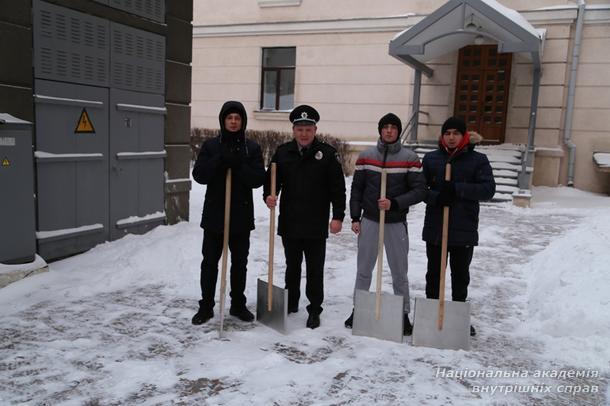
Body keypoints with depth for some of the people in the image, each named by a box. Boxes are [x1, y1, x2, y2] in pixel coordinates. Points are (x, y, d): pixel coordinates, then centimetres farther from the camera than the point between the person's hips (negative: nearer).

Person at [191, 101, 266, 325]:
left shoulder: (252, 148, 2)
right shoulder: (210, 146, 2)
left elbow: (258, 179, -7)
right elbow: (199, 175, -8)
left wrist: (238, 165, -21)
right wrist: (220, 161, -21)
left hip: (241, 215, 1)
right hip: (214, 214, 0)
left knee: (239, 262, 11)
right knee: (210, 262, 6)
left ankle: (238, 305, 26)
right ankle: (206, 306, 19)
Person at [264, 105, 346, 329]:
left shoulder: (327, 153, -4)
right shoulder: (283, 152, 4)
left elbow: (338, 188, -4)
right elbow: (272, 178, 8)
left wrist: (338, 216, -9)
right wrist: (269, 195, -13)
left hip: (316, 225, -3)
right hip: (289, 223, 3)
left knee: (315, 270, 6)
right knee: (292, 266, 17)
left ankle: (314, 310, 18)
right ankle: (291, 302, 34)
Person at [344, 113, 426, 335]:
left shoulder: (410, 158, -4)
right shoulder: (365, 156, 2)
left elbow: (419, 191, -8)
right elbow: (356, 189, 6)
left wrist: (394, 203, -20)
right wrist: (355, 218, 0)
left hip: (397, 223, -1)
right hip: (369, 221, 2)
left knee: (399, 272, 8)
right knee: (364, 270, 10)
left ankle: (404, 314, 22)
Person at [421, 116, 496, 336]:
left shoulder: (478, 159, 0)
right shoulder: (430, 158, 5)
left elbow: (488, 189, -9)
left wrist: (457, 189, -19)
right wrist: (436, 197, -18)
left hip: (464, 229, -1)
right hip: (435, 227, 1)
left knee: (460, 275, 12)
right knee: (434, 273, 11)